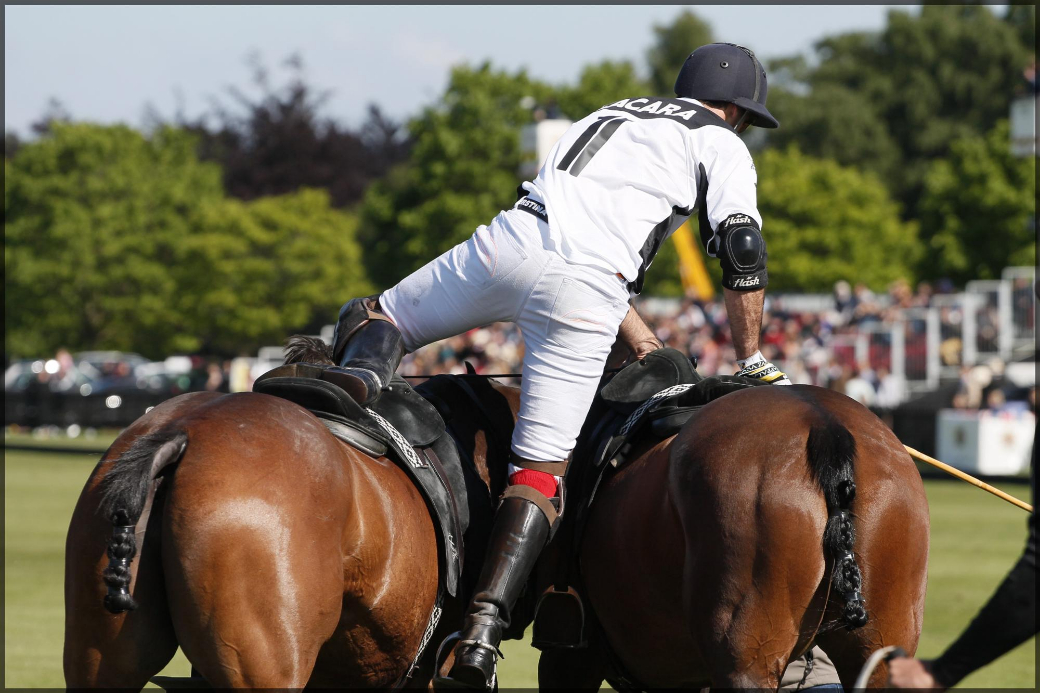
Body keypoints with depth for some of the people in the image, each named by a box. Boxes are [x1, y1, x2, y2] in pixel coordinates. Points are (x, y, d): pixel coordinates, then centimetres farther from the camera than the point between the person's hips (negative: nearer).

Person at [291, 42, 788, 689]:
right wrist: (752, 359, 13)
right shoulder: (722, 145, 20)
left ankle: (360, 369, -11)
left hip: (509, 242, 4)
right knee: (540, 468, -1)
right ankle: (483, 630, -19)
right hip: (586, 291, -4)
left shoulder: (617, 115, 36)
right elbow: (743, 250, 5)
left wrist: (650, 349, 36)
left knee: (375, 317, 25)